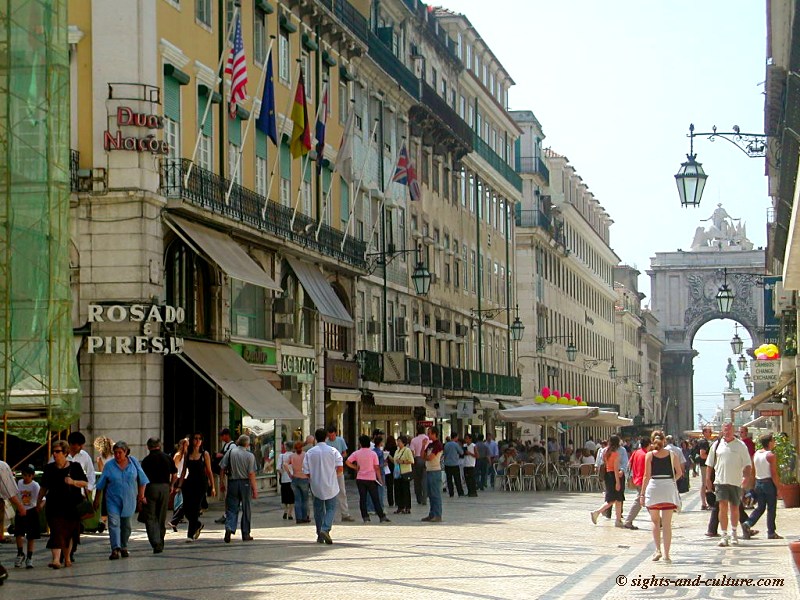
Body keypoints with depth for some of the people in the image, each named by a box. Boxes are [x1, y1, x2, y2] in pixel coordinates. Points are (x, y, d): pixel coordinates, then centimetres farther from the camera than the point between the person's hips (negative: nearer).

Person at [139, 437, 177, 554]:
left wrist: (142, 495, -6)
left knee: (150, 518, -1)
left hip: (151, 488, -4)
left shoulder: (146, 460, -5)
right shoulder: (167, 458, 6)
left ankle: (156, 543, -17)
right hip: (165, 488, 4)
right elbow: (174, 474, 9)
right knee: (162, 518, 14)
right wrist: (170, 485, 24)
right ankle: (160, 543, 21)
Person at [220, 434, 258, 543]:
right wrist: (254, 489, -5)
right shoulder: (250, 455, -6)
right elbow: (251, 474, -10)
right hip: (245, 483, -2)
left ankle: (229, 528, -19)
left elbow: (222, 469, 2)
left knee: (232, 509, 5)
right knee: (246, 510, 9)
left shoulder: (230, 452, 1)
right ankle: (245, 534, 14)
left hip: (232, 483, 2)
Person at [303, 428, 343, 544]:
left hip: (316, 487, 1)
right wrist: (335, 475, 8)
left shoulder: (310, 453, -3)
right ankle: (326, 529, -17)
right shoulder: (333, 451, -5)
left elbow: (306, 472, -4)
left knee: (318, 509, 12)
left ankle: (320, 536, 14)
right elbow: (340, 467, -12)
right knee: (331, 508, 6)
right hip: (331, 486, -1)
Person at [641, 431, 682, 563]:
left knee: (655, 521, 14)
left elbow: (647, 476, -4)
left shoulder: (650, 455, -1)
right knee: (667, 524, 3)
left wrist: (642, 493, 0)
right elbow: (679, 472, 4)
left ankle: (658, 550, 2)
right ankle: (666, 554, 0)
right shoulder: (672, 454, 3)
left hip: (653, 487, -1)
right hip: (669, 489, 1)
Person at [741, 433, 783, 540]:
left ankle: (747, 523, -6)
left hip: (758, 482, 6)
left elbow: (753, 472, 10)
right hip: (769, 483, -6)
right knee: (771, 508, 3)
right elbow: (774, 474, -16)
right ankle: (771, 533, 7)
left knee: (760, 507, 12)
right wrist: (778, 488, -11)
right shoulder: (770, 456, -13)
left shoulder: (756, 454, 7)